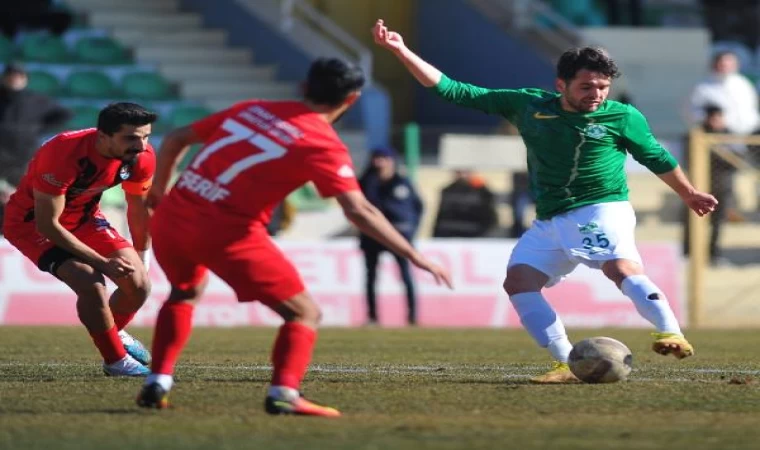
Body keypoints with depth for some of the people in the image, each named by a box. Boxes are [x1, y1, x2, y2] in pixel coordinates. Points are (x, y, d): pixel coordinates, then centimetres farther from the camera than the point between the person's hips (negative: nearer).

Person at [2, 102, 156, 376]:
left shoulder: (142, 156, -18)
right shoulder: (63, 155, -37)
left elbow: (139, 210, 2)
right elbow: (47, 224, -31)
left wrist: (139, 262, 9)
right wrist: (101, 262, -30)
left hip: (84, 216, 6)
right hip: (31, 221, -6)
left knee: (139, 285, -3)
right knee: (90, 282, -26)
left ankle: (115, 333, 30)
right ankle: (116, 360, -5)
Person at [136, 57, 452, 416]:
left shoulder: (252, 109, 15)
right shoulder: (323, 144, -2)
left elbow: (175, 140, 19)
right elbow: (359, 211, -12)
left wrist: (159, 190, 34)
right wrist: (414, 256, -7)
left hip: (170, 220, 6)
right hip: (228, 234, -6)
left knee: (186, 292, 36)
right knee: (305, 314, 7)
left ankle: (158, 383, 24)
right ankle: (284, 393, -15)